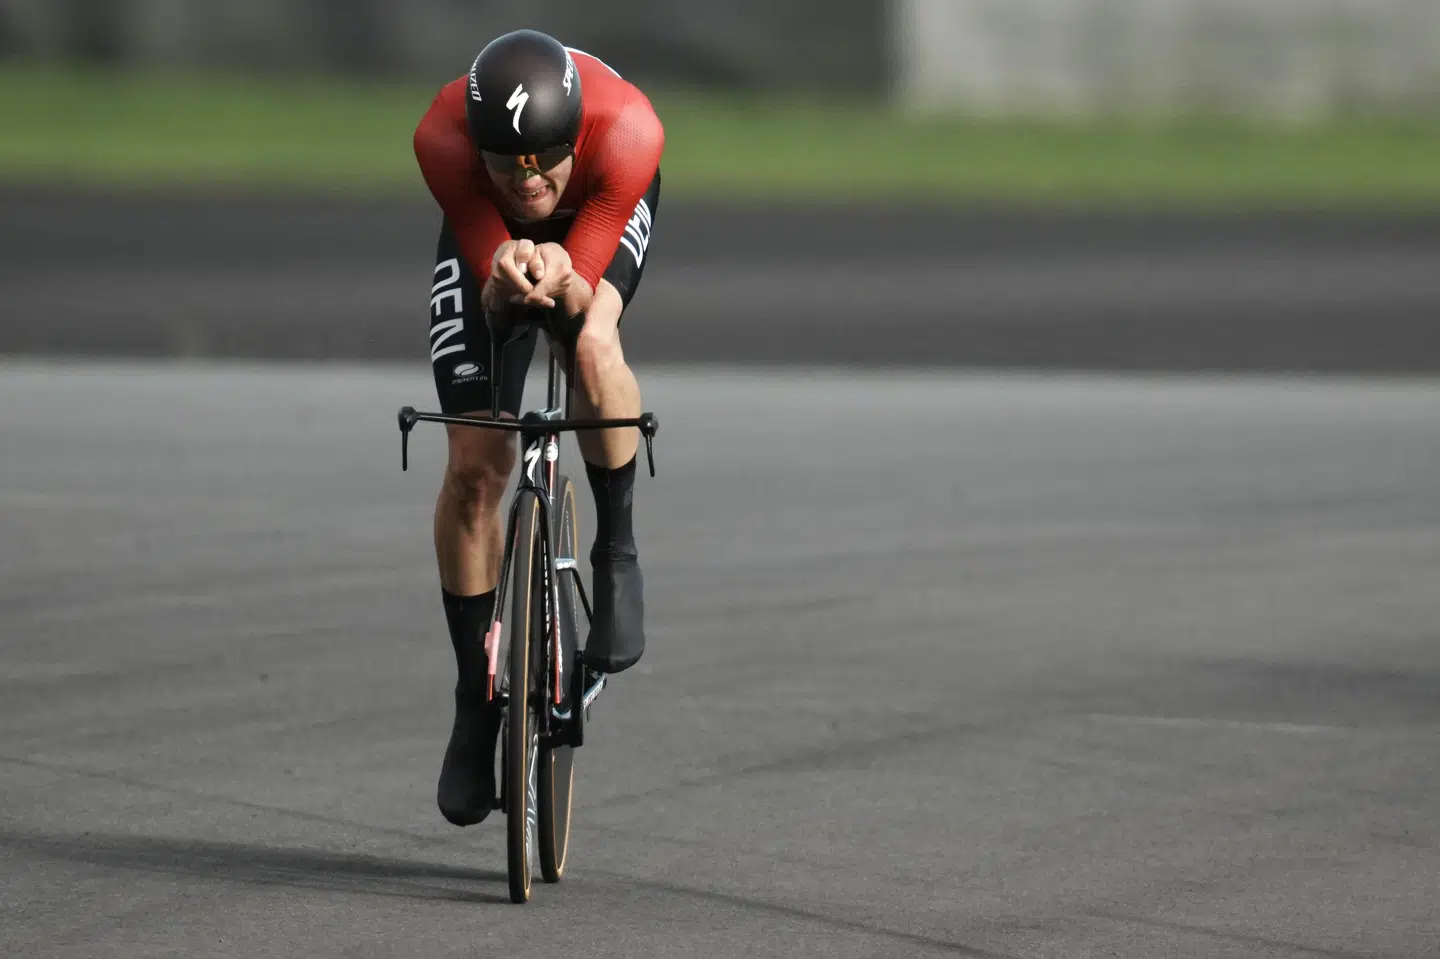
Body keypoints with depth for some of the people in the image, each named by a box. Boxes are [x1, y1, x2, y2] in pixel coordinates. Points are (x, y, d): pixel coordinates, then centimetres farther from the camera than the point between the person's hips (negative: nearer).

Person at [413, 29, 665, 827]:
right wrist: (507, 283, -55)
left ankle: (616, 551, -11)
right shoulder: (444, 139, -40)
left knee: (592, 343, -35)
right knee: (474, 465, -6)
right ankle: (475, 702, 9)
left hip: (600, 216, -1)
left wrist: (561, 281, -59)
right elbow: (494, 300, -33)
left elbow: (581, 295, -36)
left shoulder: (627, 130, -42)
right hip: (488, 227, 1)